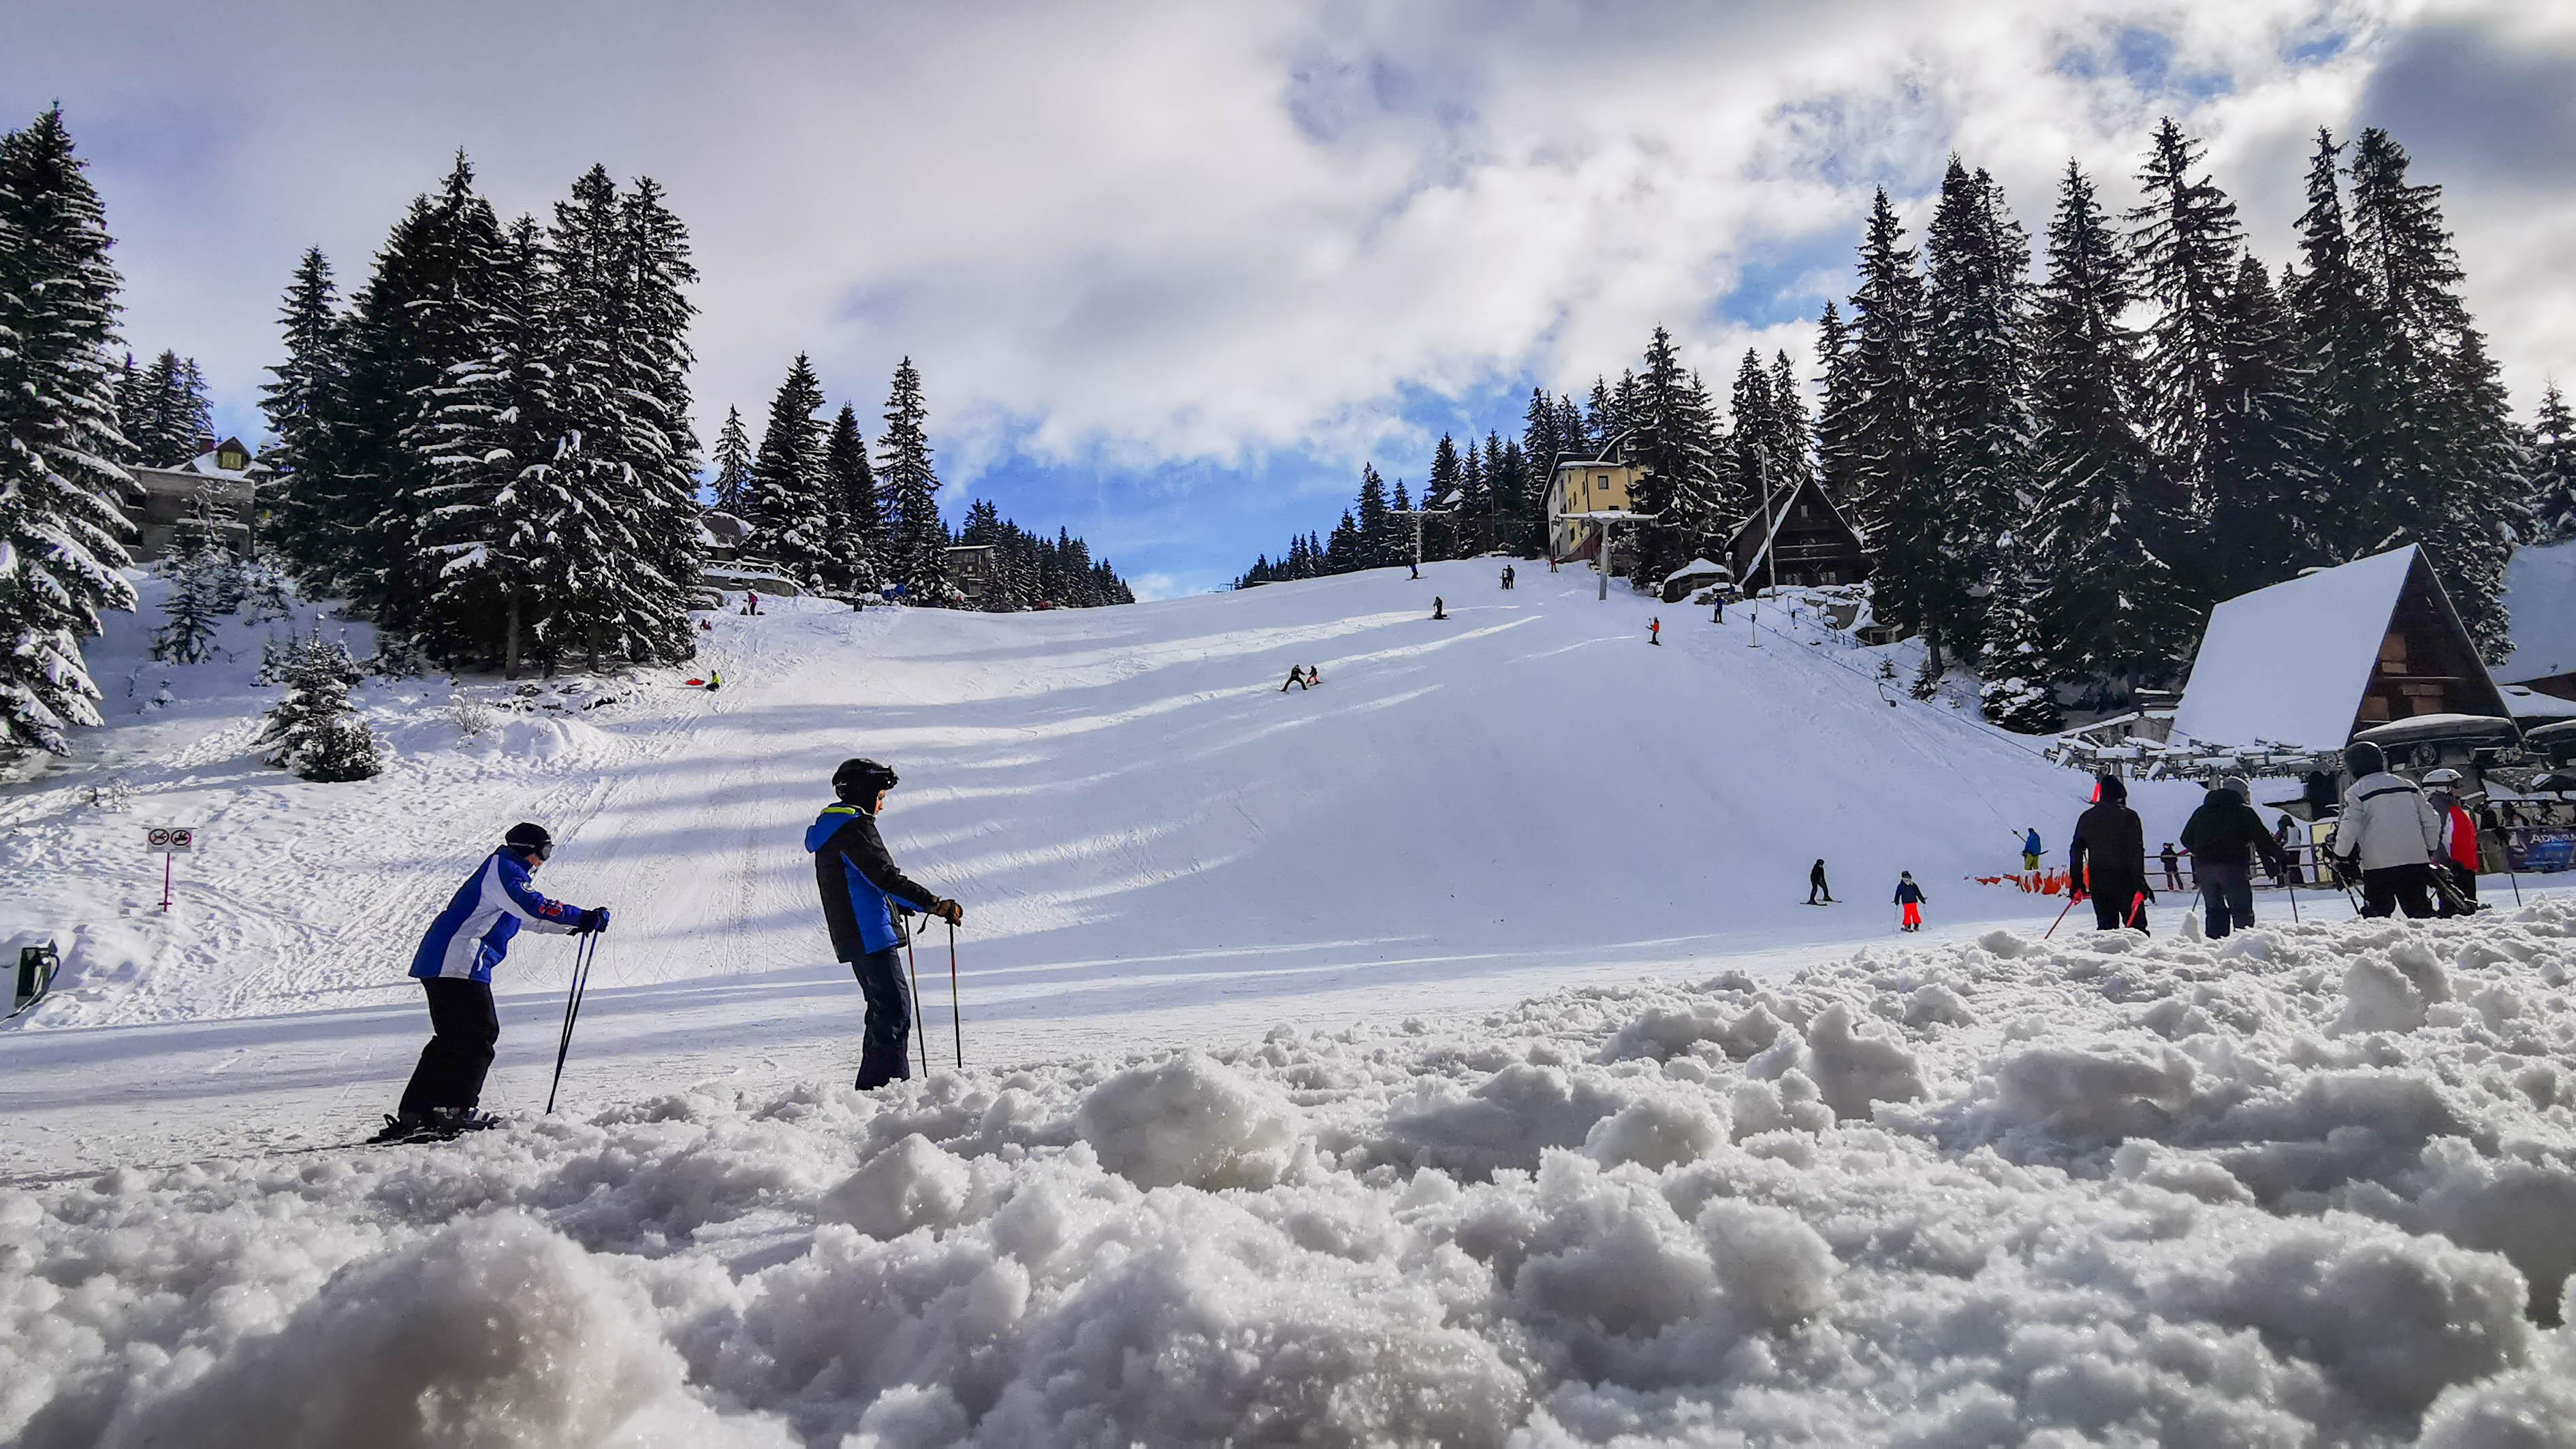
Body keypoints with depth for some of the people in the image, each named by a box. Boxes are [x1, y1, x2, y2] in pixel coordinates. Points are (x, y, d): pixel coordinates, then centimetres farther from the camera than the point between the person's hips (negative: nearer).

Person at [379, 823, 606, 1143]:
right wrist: (584, 918, -20)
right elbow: (535, 907, -22)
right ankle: (456, 1110, -10)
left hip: (439, 963, 11)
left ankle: (413, 1113, 11)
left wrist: (576, 924, 25)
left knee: (453, 1039, 12)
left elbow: (530, 917, 33)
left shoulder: (503, 872, 26)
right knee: (480, 1034, -8)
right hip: (459, 964, -11)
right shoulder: (504, 869, -7)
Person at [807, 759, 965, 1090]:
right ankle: (886, 1085, -17)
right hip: (871, 935, -10)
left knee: (885, 1009, 15)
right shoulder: (854, 826, -12)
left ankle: (873, 1087, 18)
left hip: (853, 937, 10)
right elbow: (885, 877, -21)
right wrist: (936, 904, -21)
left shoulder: (830, 827, 20)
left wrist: (904, 905, 30)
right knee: (894, 1009, -12)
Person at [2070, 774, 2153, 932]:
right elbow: (2136, 851, -11)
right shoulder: (2128, 816, -7)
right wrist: (2140, 882, -10)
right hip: (2124, 881, -4)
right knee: (2136, 925, 3)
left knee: (2106, 926, 9)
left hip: (2097, 882, 4)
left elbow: (2076, 850, 10)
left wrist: (2076, 883, 16)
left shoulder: (2086, 818, 8)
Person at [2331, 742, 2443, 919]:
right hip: (2416, 860, 5)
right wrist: (2430, 850, 26)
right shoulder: (2408, 785, 14)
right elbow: (2431, 820, 15)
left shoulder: (2357, 792, -3)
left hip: (2378, 865, -5)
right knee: (2420, 910, 11)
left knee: (2377, 913, 1)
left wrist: (2340, 856, 3)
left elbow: (2349, 828, -11)